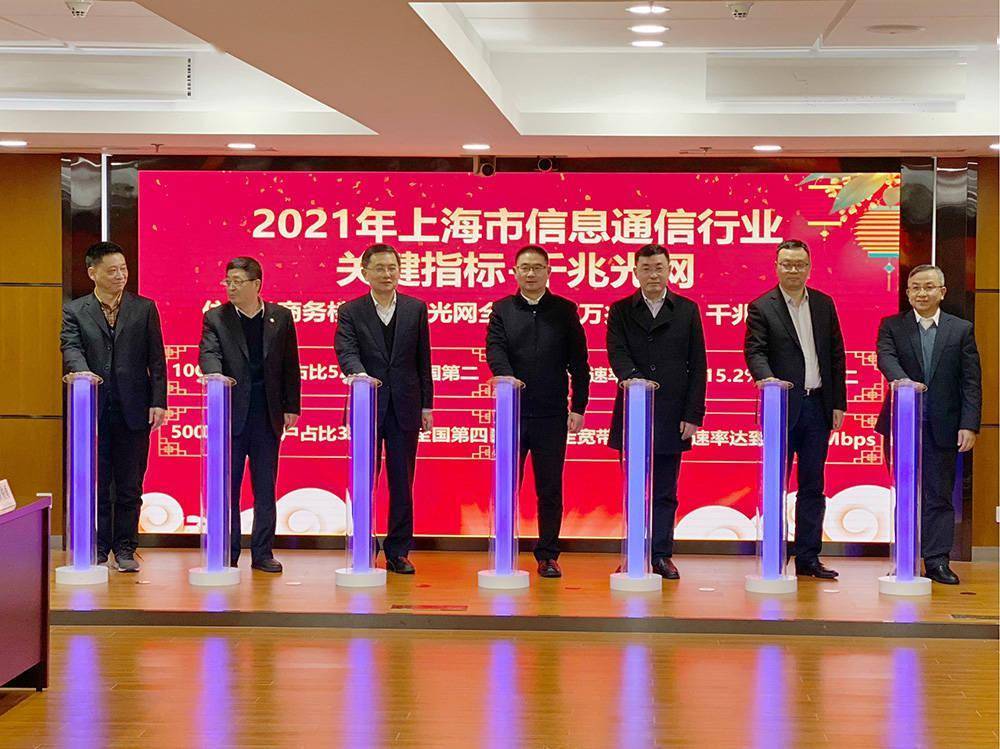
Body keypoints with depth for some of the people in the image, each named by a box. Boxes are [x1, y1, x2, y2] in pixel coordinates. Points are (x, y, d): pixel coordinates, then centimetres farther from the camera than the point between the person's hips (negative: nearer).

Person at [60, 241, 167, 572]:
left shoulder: (144, 308, 7)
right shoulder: (74, 311, 5)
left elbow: (156, 359, 5)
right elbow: (71, 348, -9)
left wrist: (158, 402, -3)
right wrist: (83, 374, -31)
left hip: (133, 410, 1)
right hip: (94, 410, 0)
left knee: (130, 487, 5)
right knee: (96, 486, 5)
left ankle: (125, 549, 14)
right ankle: (97, 550, 13)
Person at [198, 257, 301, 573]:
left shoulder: (280, 317, 6)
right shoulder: (215, 318, 2)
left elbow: (290, 365, 7)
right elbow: (208, 353, -13)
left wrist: (292, 407, 3)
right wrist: (216, 376, -35)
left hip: (267, 414, 1)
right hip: (231, 413, -1)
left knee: (265, 487, 6)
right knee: (227, 486, 4)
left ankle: (262, 553, 14)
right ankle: (227, 554, 11)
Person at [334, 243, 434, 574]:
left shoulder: (416, 309, 8)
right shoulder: (350, 312, 2)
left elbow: (423, 360, 9)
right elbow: (346, 351, -13)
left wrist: (427, 405, 6)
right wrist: (359, 374, -34)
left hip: (405, 408, 2)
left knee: (402, 484, 5)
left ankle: (398, 552, 13)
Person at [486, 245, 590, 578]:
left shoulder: (565, 310, 8)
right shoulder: (501, 310, 7)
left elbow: (578, 361, 7)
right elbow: (495, 350, -7)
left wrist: (578, 407, 1)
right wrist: (508, 379, -27)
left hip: (551, 413, 0)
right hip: (512, 411, 0)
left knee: (550, 488, 5)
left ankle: (547, 555, 12)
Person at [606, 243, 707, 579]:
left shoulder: (687, 310, 8)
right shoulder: (620, 311, 7)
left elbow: (697, 366, 4)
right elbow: (617, 352, -9)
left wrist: (693, 415, -3)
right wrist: (631, 376, -31)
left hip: (671, 415, 0)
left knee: (665, 492, 5)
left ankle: (661, 555, 11)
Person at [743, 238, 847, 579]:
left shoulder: (823, 304, 11)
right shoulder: (761, 308, -2)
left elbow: (836, 355, 11)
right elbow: (754, 351, -12)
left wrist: (839, 403, 6)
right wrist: (768, 378, -32)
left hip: (817, 404, 4)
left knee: (812, 486, 8)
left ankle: (808, 557, 13)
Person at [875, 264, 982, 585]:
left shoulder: (962, 330, 6)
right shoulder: (892, 326, 5)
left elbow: (971, 382, 2)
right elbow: (886, 358, -14)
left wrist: (969, 425, -7)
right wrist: (903, 380, -35)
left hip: (942, 426, 0)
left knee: (939, 495, 2)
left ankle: (937, 560, 7)